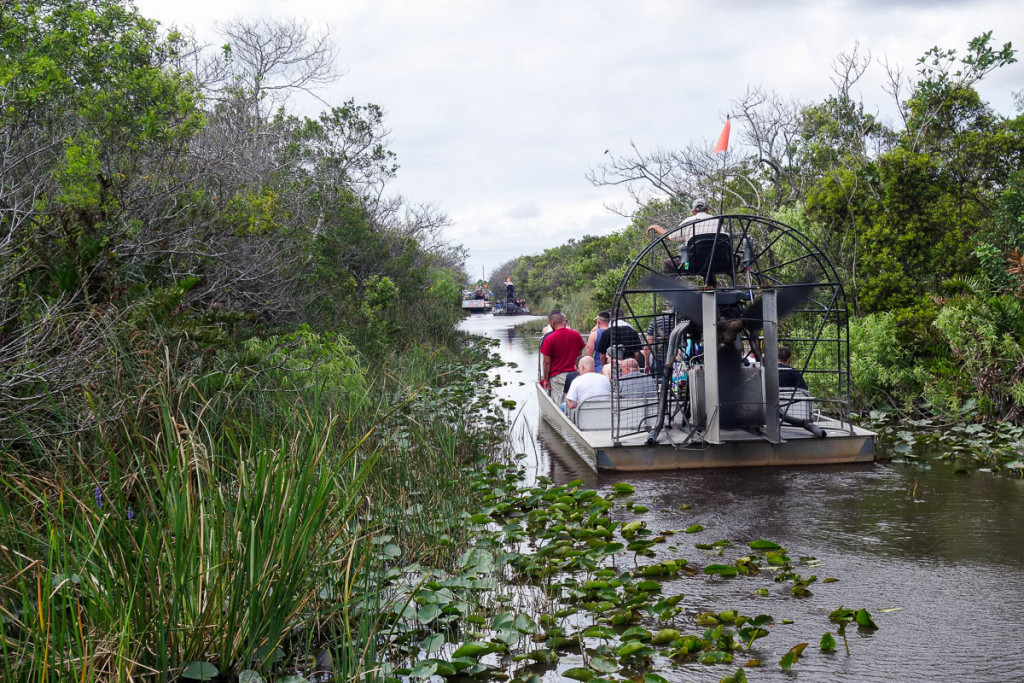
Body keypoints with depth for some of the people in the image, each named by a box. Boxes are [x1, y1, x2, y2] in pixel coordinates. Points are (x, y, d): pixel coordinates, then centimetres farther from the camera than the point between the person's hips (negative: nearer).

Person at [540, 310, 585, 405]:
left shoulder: (549, 339, -11)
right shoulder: (576, 334, 2)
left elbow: (546, 362, -9)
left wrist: (545, 379, -1)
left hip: (557, 376, -4)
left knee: (558, 405, -1)